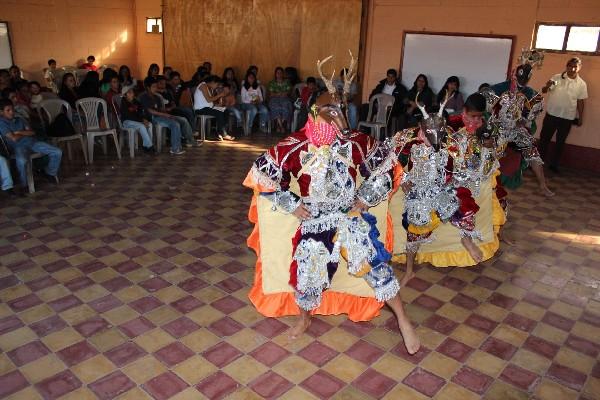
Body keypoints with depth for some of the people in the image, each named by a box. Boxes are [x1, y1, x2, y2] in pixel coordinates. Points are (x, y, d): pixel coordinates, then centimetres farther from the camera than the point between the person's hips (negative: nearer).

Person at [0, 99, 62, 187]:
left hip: (32, 142, 6)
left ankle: (50, 172, 16)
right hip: (18, 146, -6)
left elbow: (32, 132, 11)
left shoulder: (18, 119, 21)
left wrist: (19, 132, -3)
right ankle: (24, 185, -18)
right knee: (21, 161, -41)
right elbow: (14, 138, -10)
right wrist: (25, 134, 6)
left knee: (57, 152, -9)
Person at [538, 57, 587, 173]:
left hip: (568, 118, 0)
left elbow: (581, 102, 4)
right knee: (544, 139, 8)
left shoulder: (582, 84, -1)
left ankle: (554, 164, 22)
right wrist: (547, 86, -28)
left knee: (560, 142, 10)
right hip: (552, 114, 0)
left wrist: (580, 117, 4)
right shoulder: (557, 77, -3)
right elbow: (544, 91, -5)